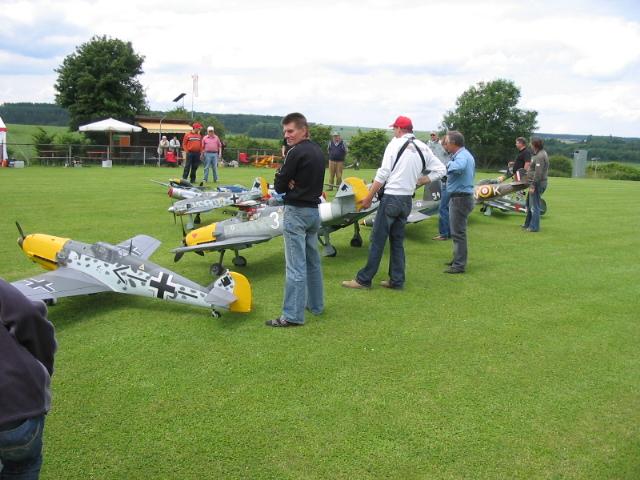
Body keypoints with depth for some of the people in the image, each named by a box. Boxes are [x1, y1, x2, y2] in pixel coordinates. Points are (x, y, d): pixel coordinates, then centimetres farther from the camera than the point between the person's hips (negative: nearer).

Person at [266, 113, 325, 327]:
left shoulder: (296, 152, -16)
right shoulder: (318, 151, 10)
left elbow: (279, 186, -12)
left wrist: (286, 182, 5)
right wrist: (294, 183, -4)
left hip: (296, 212, -9)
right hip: (314, 210, 9)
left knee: (296, 266, -7)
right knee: (313, 261, 18)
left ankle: (292, 315, -4)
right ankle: (315, 305, 28)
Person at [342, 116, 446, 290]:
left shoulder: (396, 143, -8)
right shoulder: (423, 148, 8)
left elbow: (383, 174, -12)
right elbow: (440, 169, 10)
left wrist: (368, 197, -7)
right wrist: (418, 182, 13)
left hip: (391, 198, -6)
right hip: (407, 200, 6)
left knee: (377, 240, -2)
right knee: (397, 241, 14)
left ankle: (364, 279, 4)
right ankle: (397, 280, 16)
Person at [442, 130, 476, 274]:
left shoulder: (462, 156, -19)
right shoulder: (466, 154, 14)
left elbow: (458, 167, -42)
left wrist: (449, 164, -23)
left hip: (460, 198, -11)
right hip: (462, 196, 11)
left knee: (458, 232, -5)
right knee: (457, 231, 20)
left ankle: (459, 265, 1)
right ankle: (458, 259, 32)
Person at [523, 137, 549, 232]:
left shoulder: (540, 156, -19)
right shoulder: (539, 154, 14)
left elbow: (538, 173, -24)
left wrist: (533, 185, -24)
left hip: (537, 184, -11)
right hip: (535, 183, 11)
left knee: (534, 206, -6)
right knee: (529, 204, 20)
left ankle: (534, 227, -2)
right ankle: (528, 224, 30)